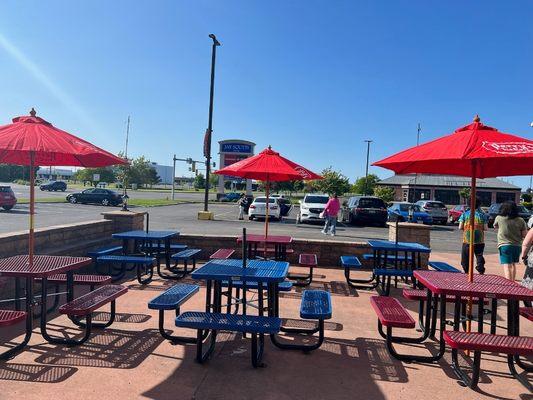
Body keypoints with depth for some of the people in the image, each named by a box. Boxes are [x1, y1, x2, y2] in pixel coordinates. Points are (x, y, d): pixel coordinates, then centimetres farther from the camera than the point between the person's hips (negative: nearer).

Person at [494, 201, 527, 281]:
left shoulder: (499, 218, -8)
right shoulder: (520, 220, -3)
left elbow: (495, 226, 13)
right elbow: (524, 235, 0)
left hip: (504, 245, -4)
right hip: (517, 245, 4)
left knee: (507, 266, -6)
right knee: (513, 264, 23)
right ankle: (512, 282, 34)